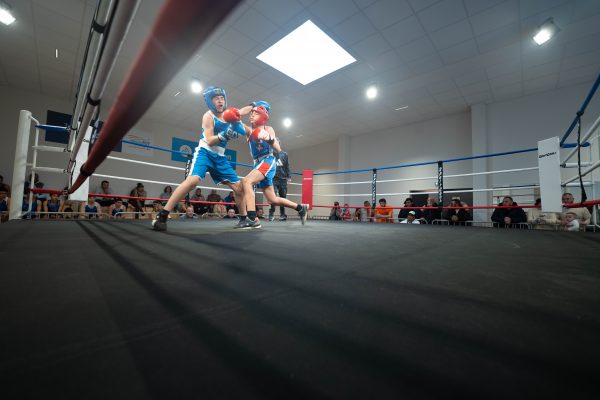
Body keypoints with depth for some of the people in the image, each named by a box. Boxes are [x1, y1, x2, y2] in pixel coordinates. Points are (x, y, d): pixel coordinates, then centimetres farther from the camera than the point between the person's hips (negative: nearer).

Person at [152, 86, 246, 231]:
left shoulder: (228, 114, 10)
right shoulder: (208, 116, -6)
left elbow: (243, 131, 2)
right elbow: (209, 141, -15)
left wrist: (236, 122, -17)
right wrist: (223, 135, -32)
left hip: (220, 157, 6)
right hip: (205, 152, -6)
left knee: (239, 187, 2)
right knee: (193, 180, -31)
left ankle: (244, 218, 15)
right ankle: (162, 216, -24)